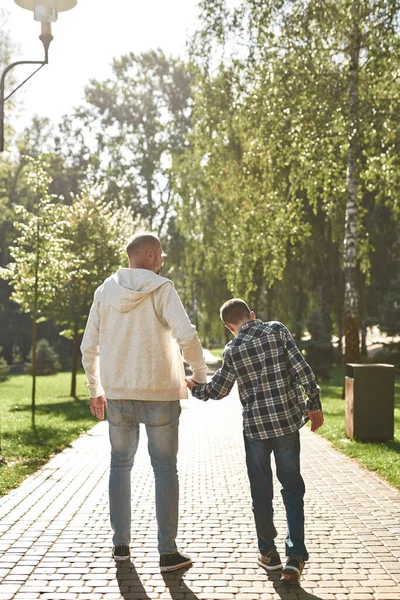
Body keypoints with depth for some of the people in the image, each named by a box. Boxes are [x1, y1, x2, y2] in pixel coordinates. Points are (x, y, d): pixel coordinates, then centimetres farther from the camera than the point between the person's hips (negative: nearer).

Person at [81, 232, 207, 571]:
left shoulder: (105, 291, 5)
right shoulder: (161, 289, -7)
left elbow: (89, 347, 7)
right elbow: (186, 336, -18)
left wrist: (95, 390, 18)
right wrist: (201, 375, -3)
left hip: (117, 394, 4)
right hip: (159, 393, -3)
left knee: (120, 465, 17)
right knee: (165, 469, 6)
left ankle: (121, 544, 23)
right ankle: (168, 552, 8)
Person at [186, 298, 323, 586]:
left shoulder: (232, 350, -1)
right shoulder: (277, 330, -3)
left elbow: (217, 390, 5)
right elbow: (302, 369, -8)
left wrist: (194, 387, 25)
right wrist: (314, 404, 0)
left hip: (255, 426, 0)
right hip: (288, 421, 0)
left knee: (261, 491, 14)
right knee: (292, 488, 9)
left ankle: (268, 552, 25)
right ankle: (295, 556, 0)